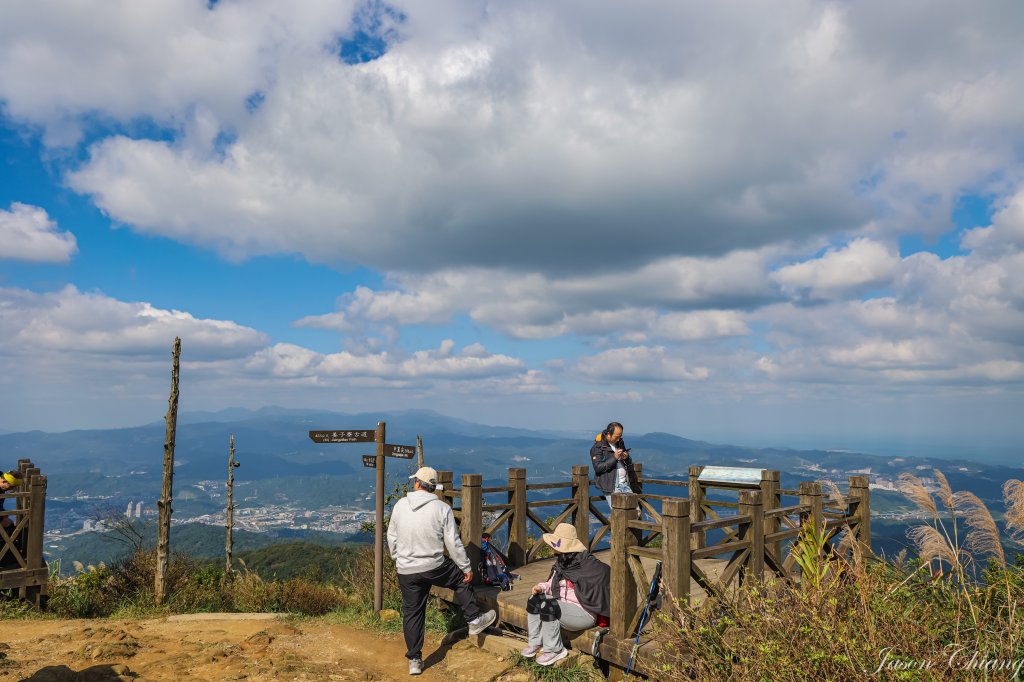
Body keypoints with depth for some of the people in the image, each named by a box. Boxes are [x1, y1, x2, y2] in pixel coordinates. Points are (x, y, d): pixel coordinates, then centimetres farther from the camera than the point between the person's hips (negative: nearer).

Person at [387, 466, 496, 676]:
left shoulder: (400, 505, -4)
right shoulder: (442, 508, -11)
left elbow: (392, 538, 6)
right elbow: (453, 543, -8)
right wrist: (467, 567, 3)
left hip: (406, 571, 2)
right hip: (435, 568, -2)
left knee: (412, 614, 15)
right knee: (461, 578, 25)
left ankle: (415, 660, 21)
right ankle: (474, 621, 31)